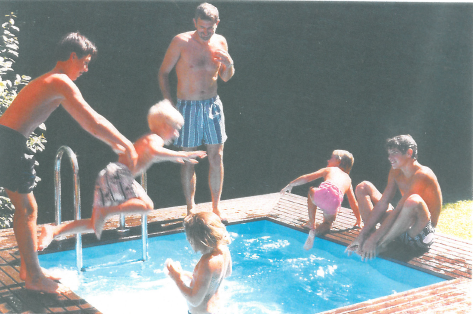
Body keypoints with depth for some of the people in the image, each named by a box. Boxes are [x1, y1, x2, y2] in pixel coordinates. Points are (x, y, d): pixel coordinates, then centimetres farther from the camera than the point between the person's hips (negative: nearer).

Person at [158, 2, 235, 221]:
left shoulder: (220, 42, 3)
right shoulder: (181, 42, -10)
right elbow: (163, 72, -3)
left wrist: (229, 65, -9)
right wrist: (169, 103, -10)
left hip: (212, 104, 3)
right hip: (188, 106, -3)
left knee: (216, 157, 3)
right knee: (188, 160, 3)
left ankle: (216, 206, 15)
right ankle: (191, 208, 15)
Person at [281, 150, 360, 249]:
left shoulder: (329, 170, 29)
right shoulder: (348, 179, 36)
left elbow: (306, 178, 26)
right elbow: (354, 203, 36)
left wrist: (290, 185, 37)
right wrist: (358, 220, 46)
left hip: (323, 192, -2)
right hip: (335, 202, 2)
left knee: (311, 191, 35)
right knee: (328, 223, 29)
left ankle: (311, 223, 30)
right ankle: (315, 231, -5)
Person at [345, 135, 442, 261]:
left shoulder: (421, 175, -22)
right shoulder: (396, 171, 3)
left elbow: (398, 210, -27)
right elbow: (382, 205, 0)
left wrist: (374, 239, -28)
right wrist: (362, 234, -8)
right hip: (402, 225, 8)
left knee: (413, 201, -43)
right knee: (363, 188, 8)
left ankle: (380, 244, -23)